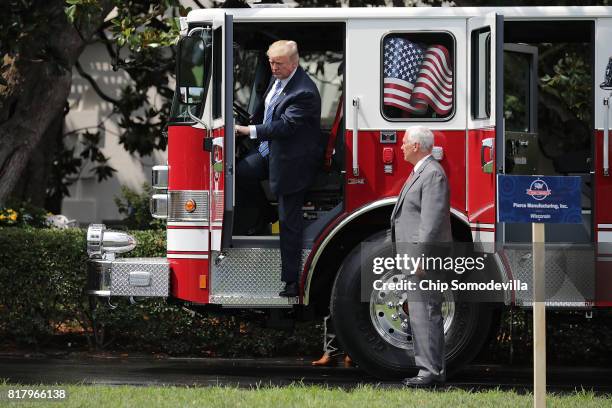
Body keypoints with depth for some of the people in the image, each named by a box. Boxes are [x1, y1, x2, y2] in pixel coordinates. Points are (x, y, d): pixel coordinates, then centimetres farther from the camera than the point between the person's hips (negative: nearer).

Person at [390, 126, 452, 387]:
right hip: (417, 257, 11)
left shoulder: (432, 174, -14)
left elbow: (432, 219, -21)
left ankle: (431, 371, -13)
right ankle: (433, 370, 15)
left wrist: (420, 257, -25)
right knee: (424, 314, 12)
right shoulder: (420, 172, 20)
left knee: (425, 313, -12)